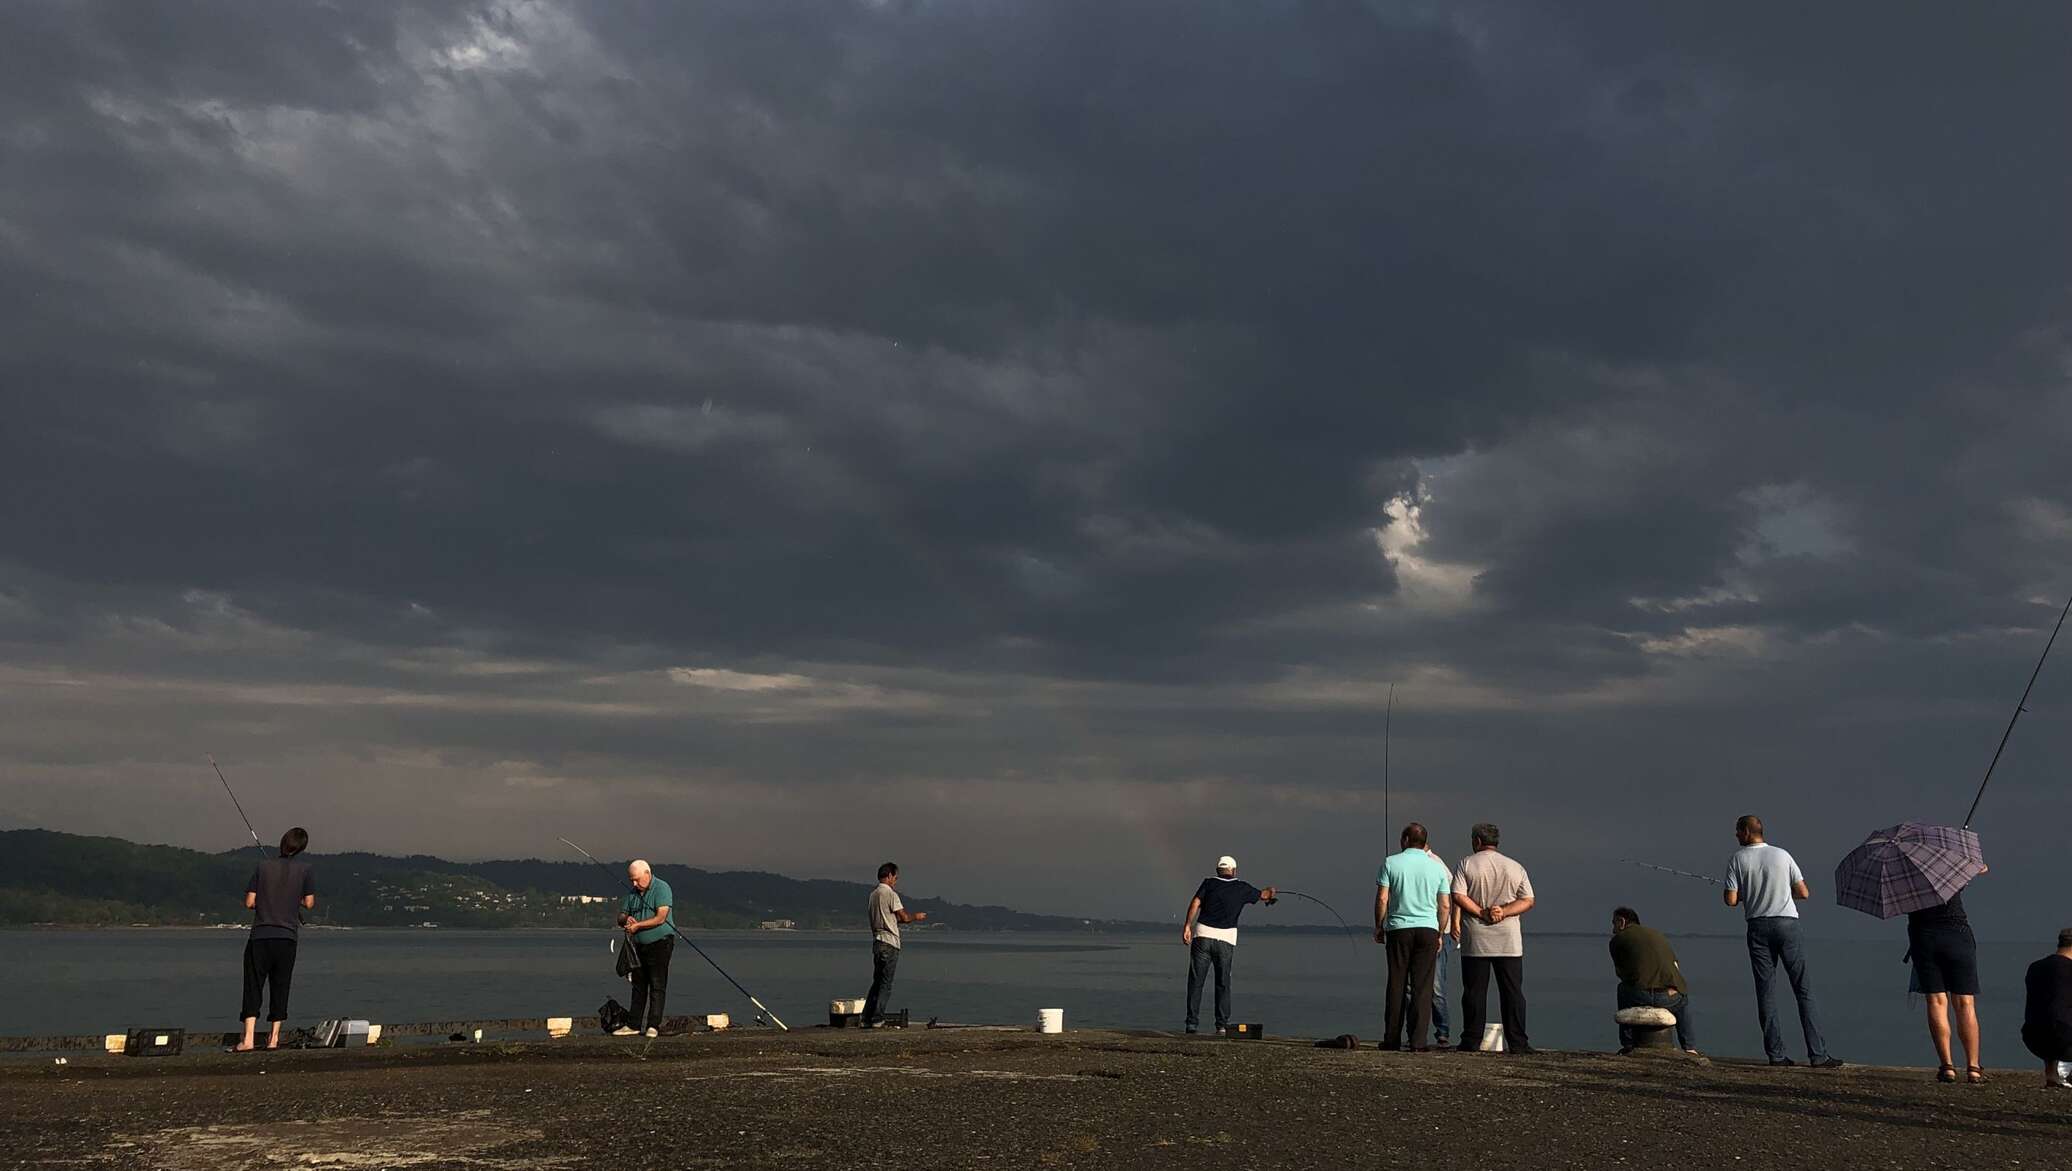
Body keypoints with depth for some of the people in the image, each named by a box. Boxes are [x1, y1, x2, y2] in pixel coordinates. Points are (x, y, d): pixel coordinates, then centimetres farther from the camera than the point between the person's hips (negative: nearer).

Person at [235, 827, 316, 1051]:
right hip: (287, 937, 0)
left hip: (260, 936, 0)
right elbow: (309, 903, -1)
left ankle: (248, 1039, -8)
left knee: (253, 987, 2)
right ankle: (273, 1038, 11)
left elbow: (249, 902, 2)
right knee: (280, 988, 10)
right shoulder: (305, 869, 1)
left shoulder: (264, 867, 4)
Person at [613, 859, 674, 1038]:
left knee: (657, 986, -7)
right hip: (638, 946, 7)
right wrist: (626, 919, -8)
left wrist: (637, 925, -18)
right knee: (638, 986, 10)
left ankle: (653, 1026, -6)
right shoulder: (632, 893, 12)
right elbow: (621, 917, 16)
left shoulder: (661, 888, -10)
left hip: (660, 943, -7)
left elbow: (660, 918, -19)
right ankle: (633, 1024, 14)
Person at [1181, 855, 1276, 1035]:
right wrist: (1270, 892, 50)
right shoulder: (1242, 888, 10)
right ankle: (1222, 1025, 6)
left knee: (1196, 982, 3)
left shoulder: (1209, 883, 8)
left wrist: (1187, 925, -9)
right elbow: (1262, 895, 28)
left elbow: (1195, 902, -6)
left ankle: (1193, 1024, 0)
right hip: (1226, 939, 0)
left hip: (1202, 934, 0)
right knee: (1223, 984, 10)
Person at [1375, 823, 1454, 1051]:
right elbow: (1445, 906, 6)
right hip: (1428, 929, 1)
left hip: (1398, 929, -1)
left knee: (1396, 985, 6)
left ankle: (1392, 1039, 9)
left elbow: (1382, 899, -4)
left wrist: (1378, 926, 8)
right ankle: (1418, 1041, -3)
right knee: (1422, 987, 1)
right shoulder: (1437, 866, 7)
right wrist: (1439, 934, 16)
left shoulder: (1391, 863, -1)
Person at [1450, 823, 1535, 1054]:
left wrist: (1482, 913, -8)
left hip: (1475, 941, -2)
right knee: (1512, 992, 4)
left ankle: (1472, 1041, 1)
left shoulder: (1465, 865, 2)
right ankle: (1517, 1042, 2)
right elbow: (1528, 901, 3)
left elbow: (1458, 896, -10)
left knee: (1474, 991, 2)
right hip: (1509, 942, 2)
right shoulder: (1516, 867, 10)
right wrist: (1503, 911, -5)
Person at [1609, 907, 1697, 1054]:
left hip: (1640, 997, -3)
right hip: (1670, 998, 3)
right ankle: (1689, 1048, 30)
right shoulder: (1657, 934, 28)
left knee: (1623, 988, 33)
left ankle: (1627, 1044, 29)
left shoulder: (1617, 939, 14)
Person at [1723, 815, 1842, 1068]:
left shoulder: (1737, 859, 1)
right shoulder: (1782, 855, 5)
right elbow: (1804, 893, 4)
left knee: (1766, 990, 4)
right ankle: (1818, 1054, -2)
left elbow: (1731, 900, -5)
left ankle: (1776, 1054, 2)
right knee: (1803, 990, 1)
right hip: (1787, 924, 0)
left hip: (1758, 927, 0)